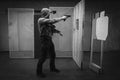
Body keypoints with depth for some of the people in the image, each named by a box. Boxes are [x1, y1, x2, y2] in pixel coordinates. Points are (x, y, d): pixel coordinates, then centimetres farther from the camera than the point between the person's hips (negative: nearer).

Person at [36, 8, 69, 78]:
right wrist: (62, 18, -15)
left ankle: (52, 68, 36)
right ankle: (39, 72, 10)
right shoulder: (41, 20, -12)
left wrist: (58, 31, 6)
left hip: (49, 40, 9)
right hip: (44, 40, -9)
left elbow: (52, 29, 21)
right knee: (43, 56, -4)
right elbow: (52, 21, -23)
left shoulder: (47, 21, 16)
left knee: (53, 55, 17)